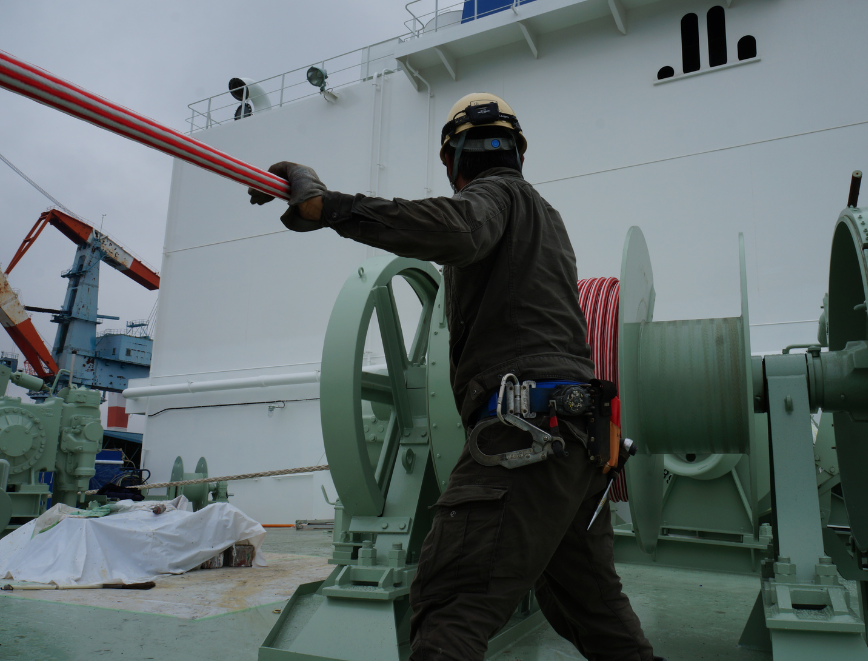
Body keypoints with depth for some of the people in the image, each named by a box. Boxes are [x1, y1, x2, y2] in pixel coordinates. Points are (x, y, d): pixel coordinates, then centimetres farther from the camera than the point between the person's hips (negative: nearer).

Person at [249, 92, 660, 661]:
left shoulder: (495, 193, 1)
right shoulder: (547, 214, 28)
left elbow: (458, 230, -25)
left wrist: (325, 205, -25)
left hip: (527, 429, -10)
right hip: (582, 433, 10)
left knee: (448, 610, -14)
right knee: (594, 605, 21)